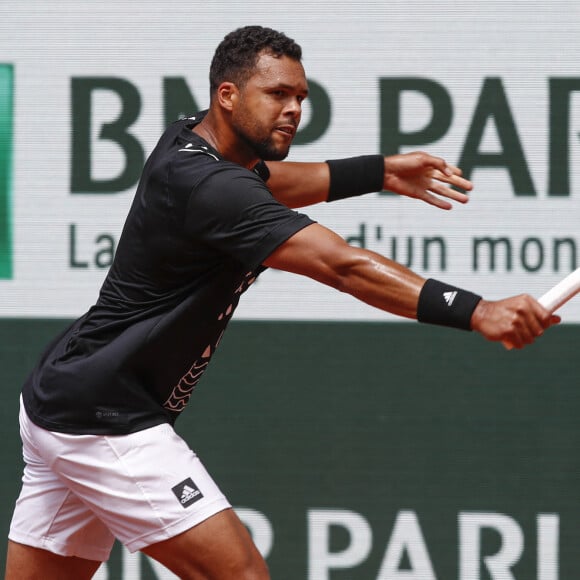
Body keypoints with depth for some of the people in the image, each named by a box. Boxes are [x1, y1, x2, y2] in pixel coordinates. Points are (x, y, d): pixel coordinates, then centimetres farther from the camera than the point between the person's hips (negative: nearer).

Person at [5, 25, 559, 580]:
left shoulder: (184, 141, 7)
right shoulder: (208, 186, -23)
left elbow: (258, 183, 30)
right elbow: (343, 266, -32)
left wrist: (380, 171, 20)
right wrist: (476, 312, -39)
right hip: (104, 424, -11)